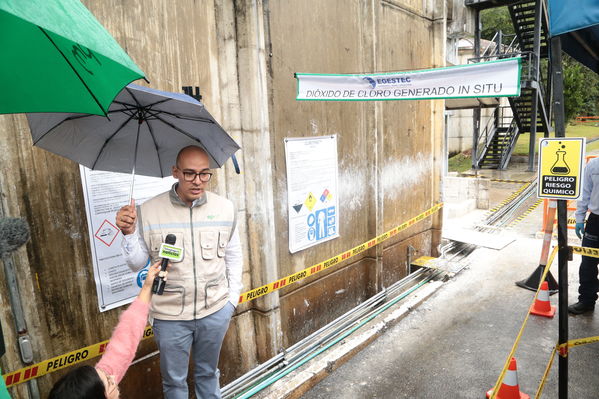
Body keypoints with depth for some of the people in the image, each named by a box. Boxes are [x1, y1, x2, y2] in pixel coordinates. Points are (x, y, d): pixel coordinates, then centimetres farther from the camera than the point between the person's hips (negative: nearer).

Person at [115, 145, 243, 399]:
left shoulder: (225, 208, -7)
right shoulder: (149, 211, -13)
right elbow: (137, 263, -4)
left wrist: (232, 298, 5)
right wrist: (129, 234, -22)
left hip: (215, 312, 2)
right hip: (170, 315, -1)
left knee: (207, 373, 24)